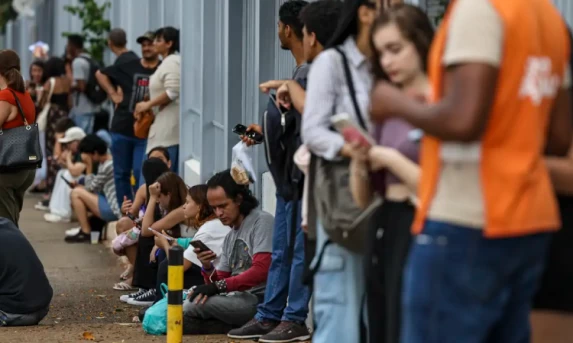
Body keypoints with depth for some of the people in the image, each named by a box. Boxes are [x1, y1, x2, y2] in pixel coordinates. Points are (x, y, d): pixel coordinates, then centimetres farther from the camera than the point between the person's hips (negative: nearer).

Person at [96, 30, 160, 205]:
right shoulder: (128, 65, 6)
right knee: (121, 173, 10)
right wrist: (113, 94, 7)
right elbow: (101, 74, 17)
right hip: (122, 128, 4)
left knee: (141, 173, -9)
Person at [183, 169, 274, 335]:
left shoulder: (262, 221, -3)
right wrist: (208, 268, -3)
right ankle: (239, 328, -12)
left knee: (193, 305, -23)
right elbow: (219, 282, 18)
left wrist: (219, 286, -19)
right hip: (237, 298, 9)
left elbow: (261, 271, -15)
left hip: (259, 299, -9)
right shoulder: (230, 238, 22)